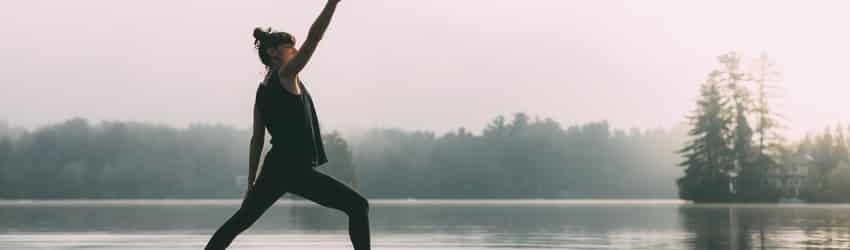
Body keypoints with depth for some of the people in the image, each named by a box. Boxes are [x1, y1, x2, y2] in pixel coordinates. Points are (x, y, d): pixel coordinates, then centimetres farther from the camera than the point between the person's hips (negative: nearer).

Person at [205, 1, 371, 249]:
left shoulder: (262, 90, 15)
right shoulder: (286, 75, -6)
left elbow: (257, 140, 16)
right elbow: (313, 37, -16)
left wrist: (251, 182, 18)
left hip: (274, 170, 8)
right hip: (297, 170, -8)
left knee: (240, 220, 19)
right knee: (358, 206, -5)